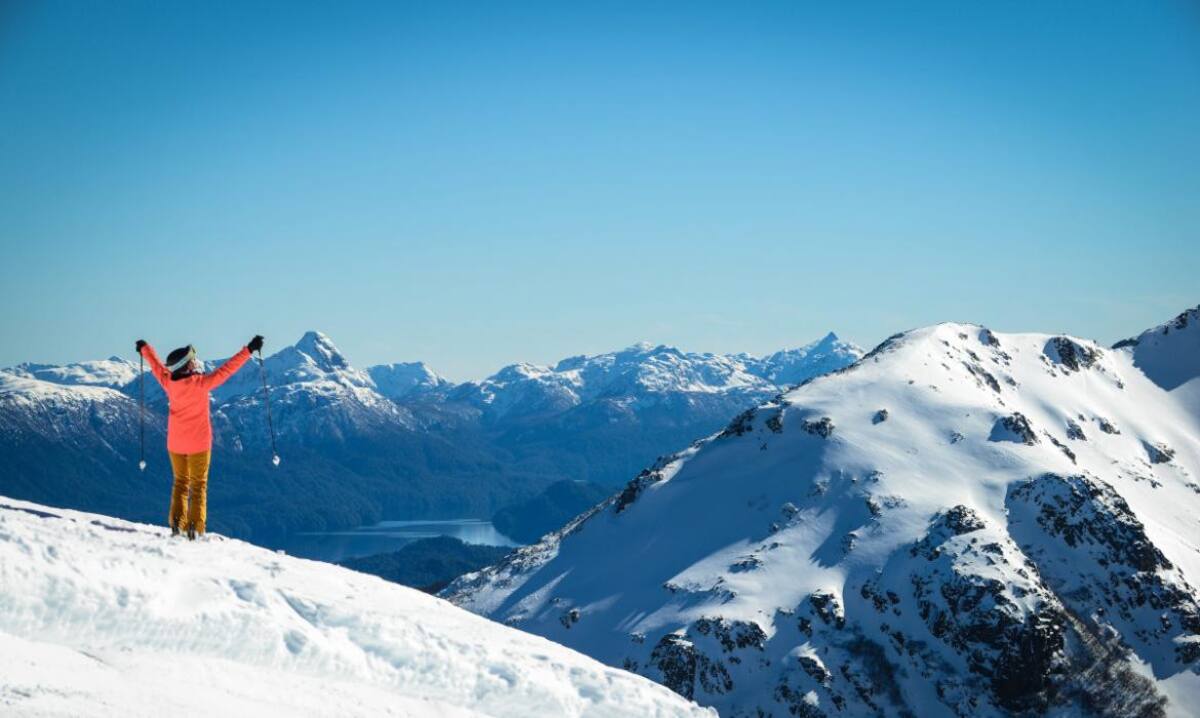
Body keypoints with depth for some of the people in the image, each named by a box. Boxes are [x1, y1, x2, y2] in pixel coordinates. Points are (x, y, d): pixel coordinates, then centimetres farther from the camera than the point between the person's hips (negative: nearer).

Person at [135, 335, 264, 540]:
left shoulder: (168, 382, -7)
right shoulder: (201, 383, -20)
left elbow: (155, 364, 12)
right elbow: (227, 369, -17)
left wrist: (144, 348, 32)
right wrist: (249, 349, -11)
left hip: (175, 443, 4)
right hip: (199, 443, -4)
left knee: (181, 482, 18)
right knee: (198, 484, 4)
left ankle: (176, 523, 8)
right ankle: (194, 527, -4)